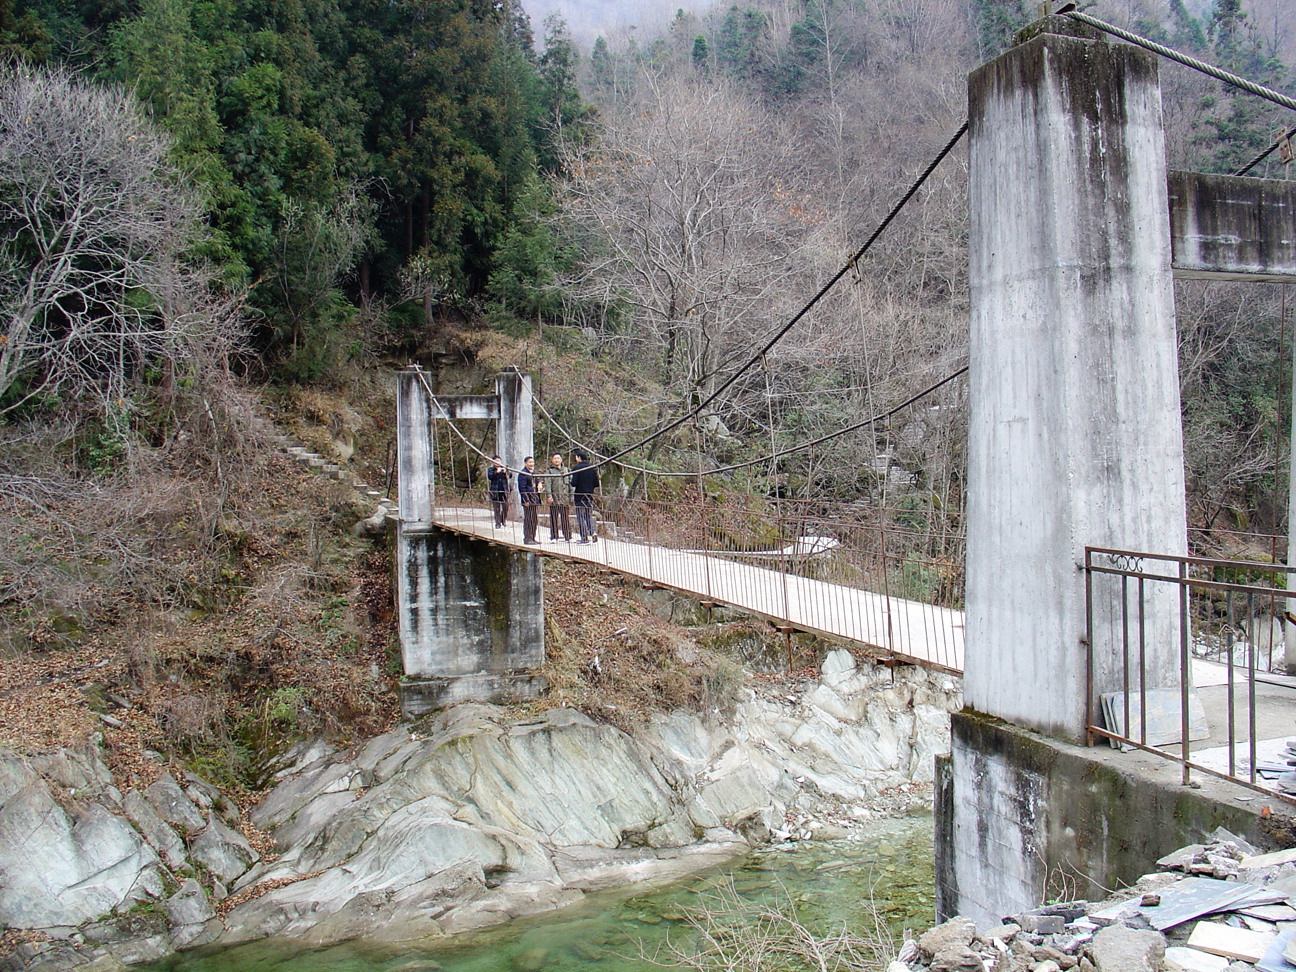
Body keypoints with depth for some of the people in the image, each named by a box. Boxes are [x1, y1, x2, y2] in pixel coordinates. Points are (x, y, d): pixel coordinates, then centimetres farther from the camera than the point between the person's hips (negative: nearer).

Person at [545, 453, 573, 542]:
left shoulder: (566, 470, 16)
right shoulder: (550, 471, 4)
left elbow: (570, 483, 17)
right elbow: (548, 484, -5)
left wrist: (571, 497, 12)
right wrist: (549, 496, -16)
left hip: (565, 497, 3)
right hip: (554, 497, -3)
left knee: (565, 518, 3)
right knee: (554, 517, -1)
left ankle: (568, 537, 7)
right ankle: (554, 537, 3)